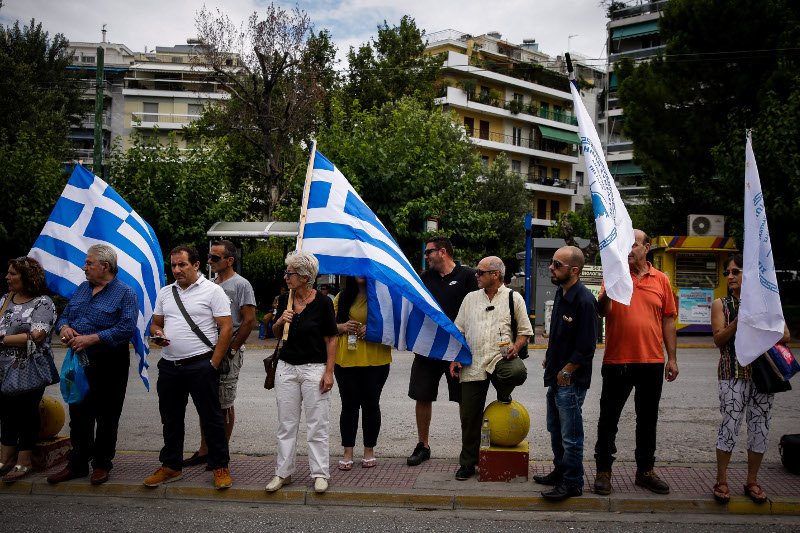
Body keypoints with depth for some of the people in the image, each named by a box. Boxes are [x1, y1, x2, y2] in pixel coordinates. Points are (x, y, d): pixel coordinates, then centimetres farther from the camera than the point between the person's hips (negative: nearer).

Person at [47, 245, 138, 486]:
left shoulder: (125, 294, -9)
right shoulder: (82, 289, 13)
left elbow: (126, 329, -20)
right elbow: (64, 316, 17)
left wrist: (91, 339, -24)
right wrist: (64, 327, -7)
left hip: (109, 365, -6)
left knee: (106, 418, 5)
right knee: (79, 416, 12)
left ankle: (101, 464, 18)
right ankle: (77, 464, 24)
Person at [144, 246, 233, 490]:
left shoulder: (212, 291, -5)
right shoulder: (165, 293, 13)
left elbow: (226, 328, -9)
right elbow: (155, 323, 20)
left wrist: (214, 363, -12)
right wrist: (157, 333, -5)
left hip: (201, 366, -6)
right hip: (169, 366, 6)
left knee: (211, 417, 1)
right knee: (170, 419, 15)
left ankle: (220, 467, 11)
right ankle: (171, 466, 28)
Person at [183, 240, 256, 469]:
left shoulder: (240, 285, -8)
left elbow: (249, 320, -13)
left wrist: (231, 349, -14)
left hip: (228, 353, -7)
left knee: (225, 404, 1)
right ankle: (204, 450, 20)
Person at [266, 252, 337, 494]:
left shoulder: (322, 302, -10)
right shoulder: (285, 300, 5)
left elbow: (331, 339, -6)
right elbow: (276, 334, 15)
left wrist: (329, 372, -11)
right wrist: (280, 322, -7)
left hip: (314, 368, -5)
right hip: (286, 367, 5)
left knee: (317, 425, 2)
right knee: (286, 424, 10)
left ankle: (320, 473, 14)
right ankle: (283, 472, 21)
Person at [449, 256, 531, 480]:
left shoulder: (514, 298, 6)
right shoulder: (470, 298, 15)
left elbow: (525, 331, 6)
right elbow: (458, 331, 15)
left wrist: (516, 346, -14)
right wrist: (455, 358, 6)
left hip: (501, 358, -3)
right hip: (472, 364, 3)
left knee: (518, 371, -37)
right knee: (469, 415, 3)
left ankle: (503, 392, 0)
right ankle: (468, 462, 19)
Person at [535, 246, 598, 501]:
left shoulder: (584, 301, -21)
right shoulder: (561, 293, 8)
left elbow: (586, 347, -21)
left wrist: (566, 372, -15)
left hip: (571, 381, -10)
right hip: (556, 377, 10)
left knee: (571, 435, 1)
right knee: (556, 429, 21)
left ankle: (572, 482, 13)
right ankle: (560, 471, 36)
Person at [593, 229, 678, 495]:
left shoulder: (661, 279, 6)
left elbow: (668, 320, 8)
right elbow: (602, 311, -10)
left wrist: (672, 358, 6)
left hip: (652, 362, 2)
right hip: (617, 361, -2)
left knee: (648, 419, 13)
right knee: (609, 418, 5)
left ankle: (645, 470, 27)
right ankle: (603, 471, 16)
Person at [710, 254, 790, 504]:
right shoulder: (721, 304, 5)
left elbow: (785, 335, 4)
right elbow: (719, 340, -3)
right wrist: (739, 320, -16)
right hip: (734, 373, -2)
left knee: (760, 427, 5)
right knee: (730, 425, -6)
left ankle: (752, 481, 18)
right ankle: (721, 481, 6)